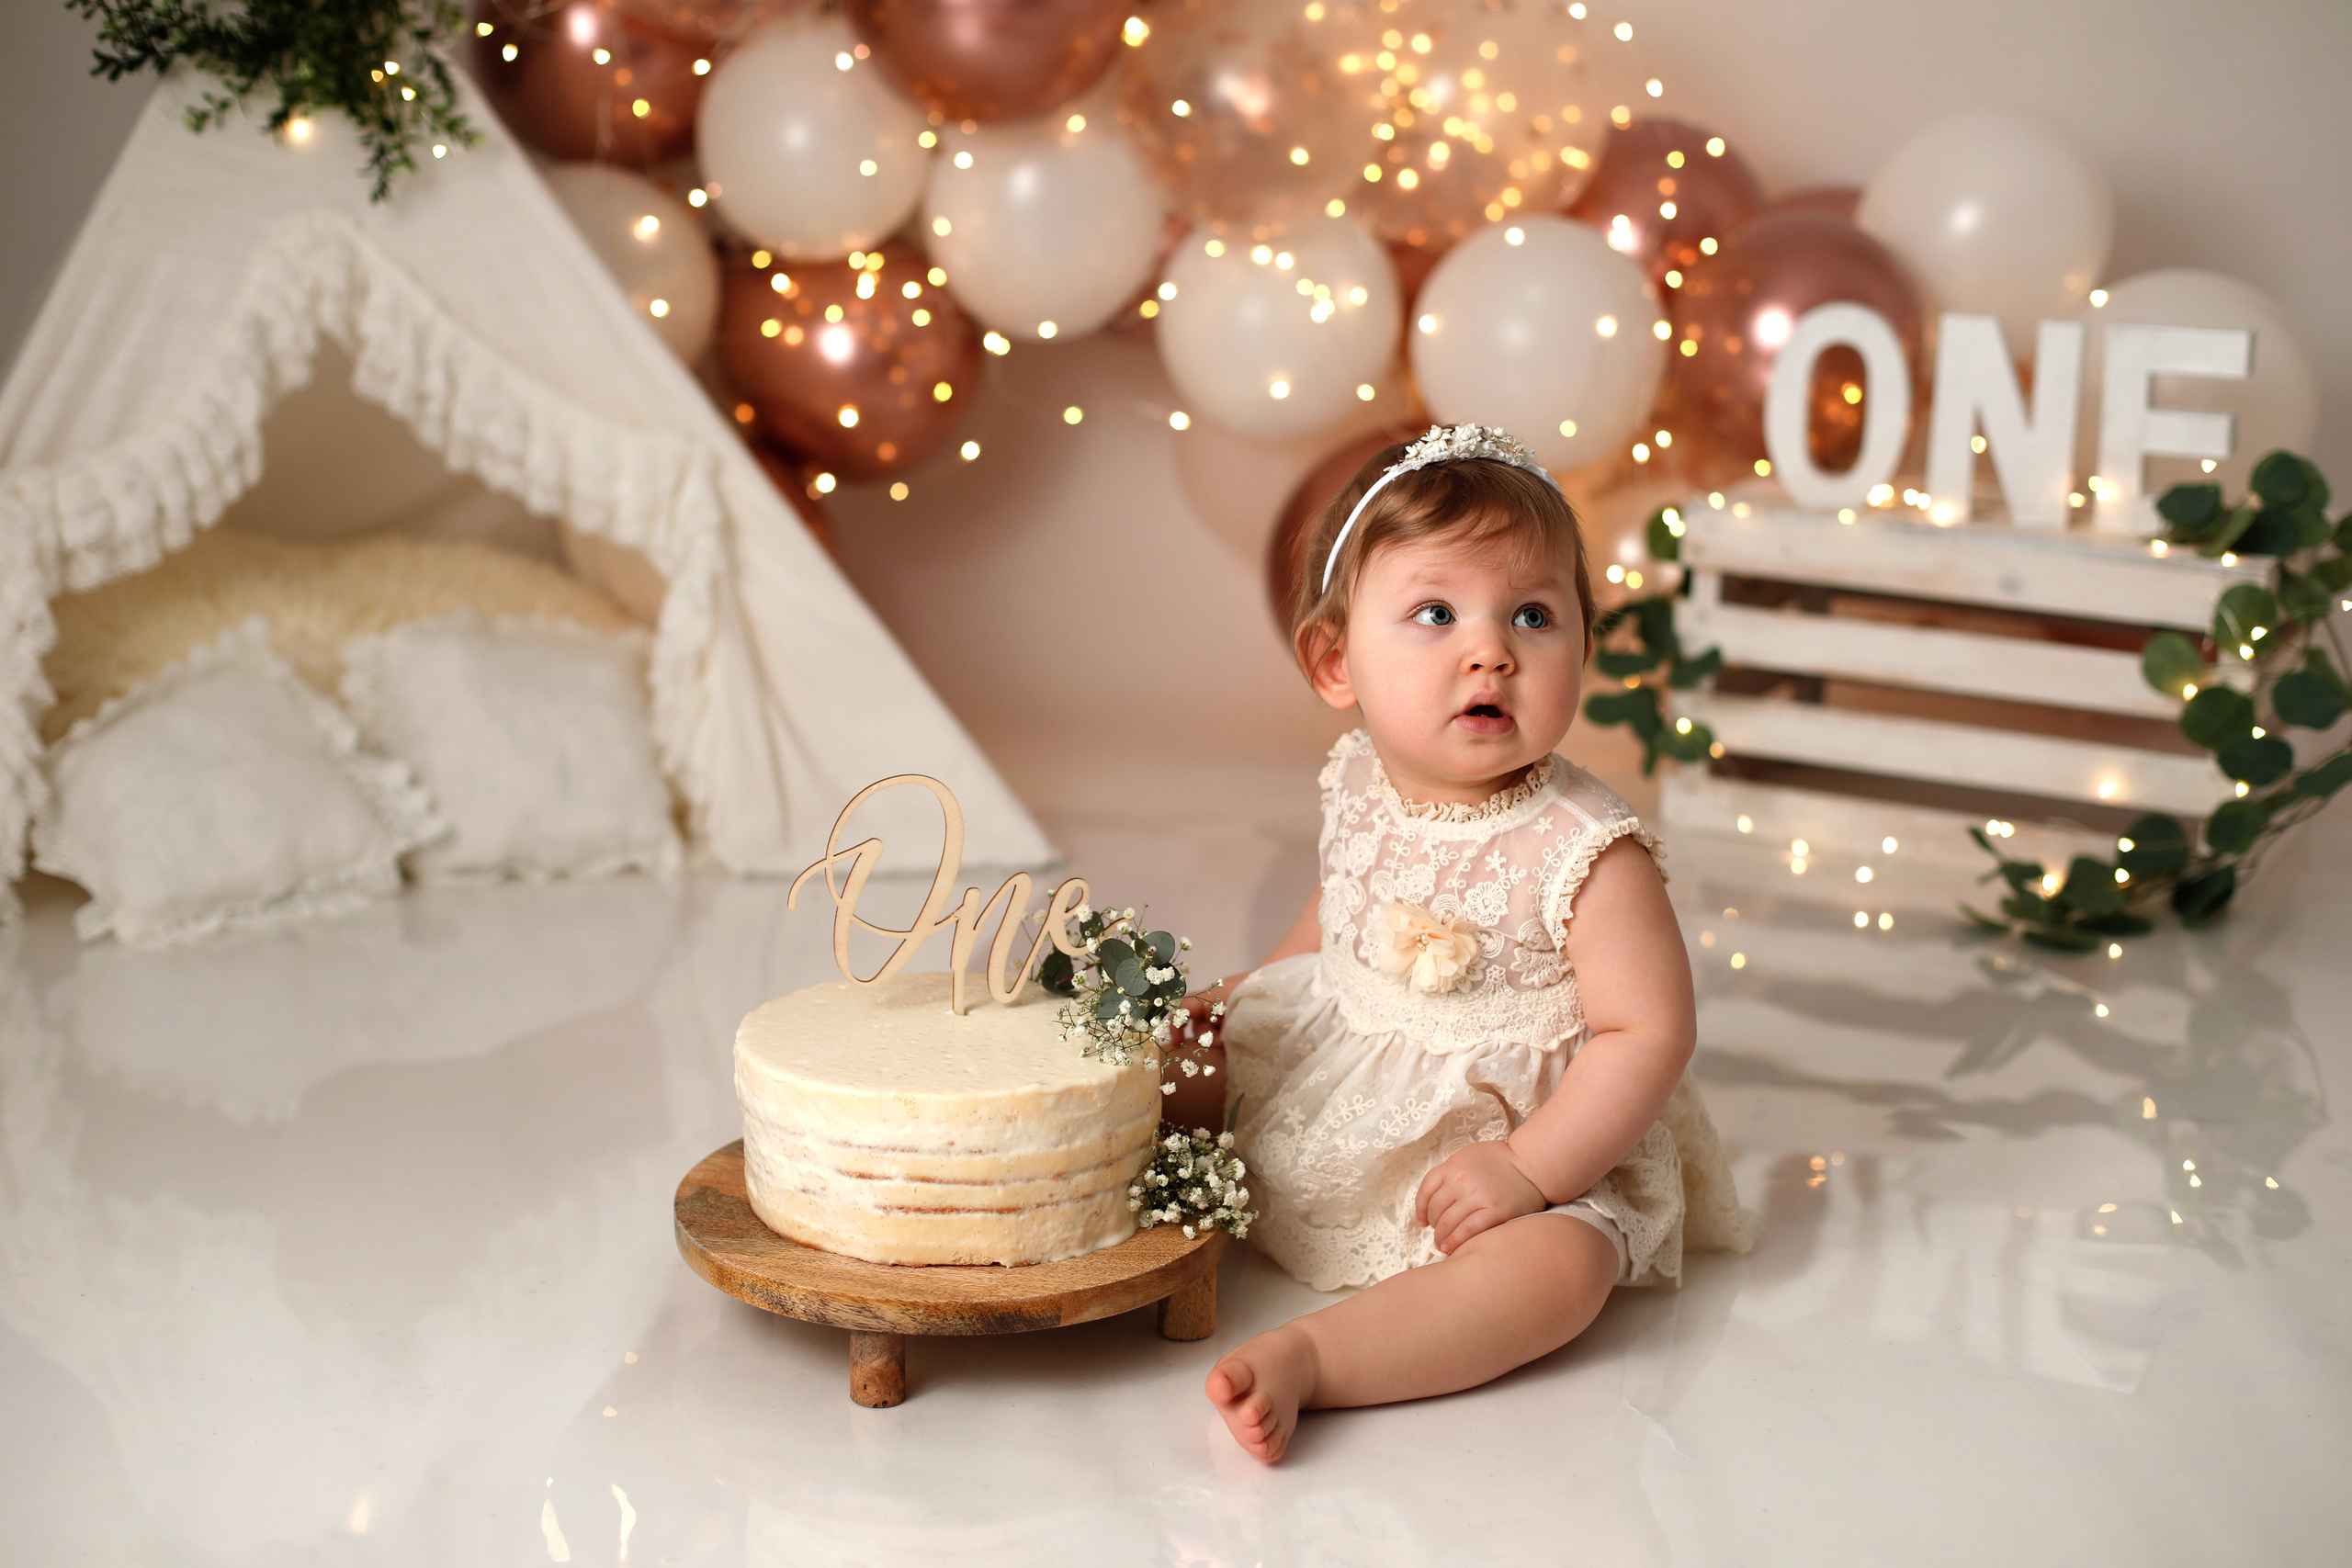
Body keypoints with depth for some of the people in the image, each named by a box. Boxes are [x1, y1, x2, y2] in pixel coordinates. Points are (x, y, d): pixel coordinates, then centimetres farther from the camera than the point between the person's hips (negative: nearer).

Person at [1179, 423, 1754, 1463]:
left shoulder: (1585, 852, -24)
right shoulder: (1360, 787, -5)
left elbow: (1650, 1032, -24)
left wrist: (1530, 1168, -28)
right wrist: (1246, 993, 12)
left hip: (1502, 1131, -6)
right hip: (1334, 1098, 6)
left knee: (1562, 1259, -33)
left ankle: (1306, 1358, -41)